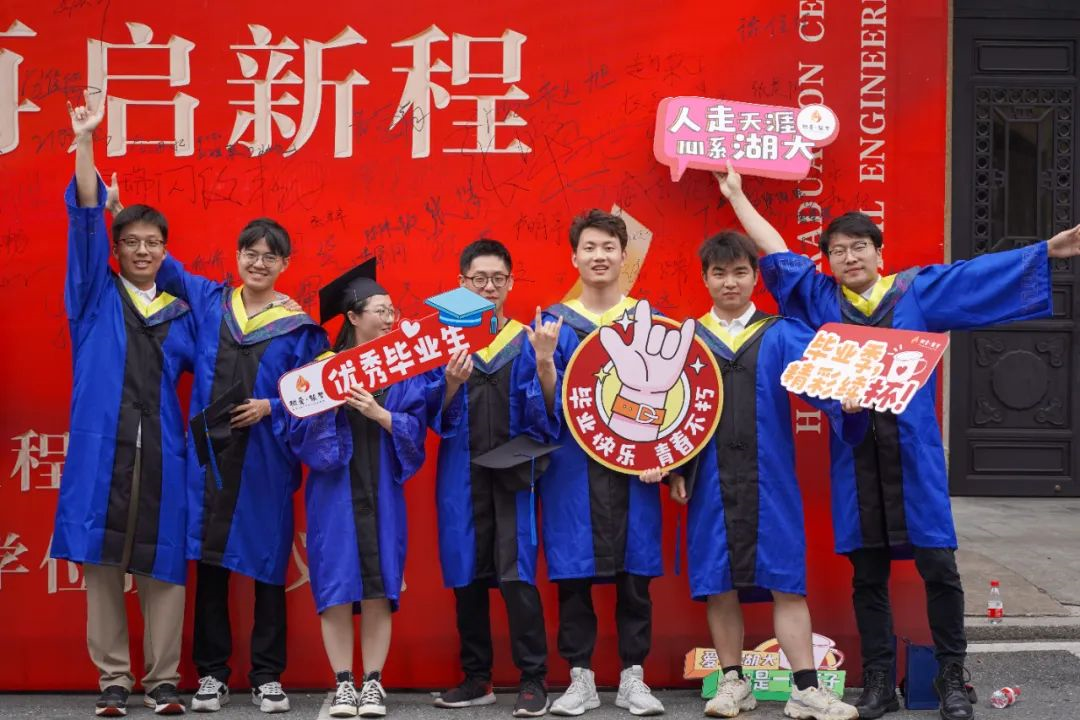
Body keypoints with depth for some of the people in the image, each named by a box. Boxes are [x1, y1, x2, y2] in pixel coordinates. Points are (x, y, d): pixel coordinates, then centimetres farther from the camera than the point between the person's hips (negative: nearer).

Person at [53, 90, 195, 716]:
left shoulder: (181, 311, 15)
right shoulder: (96, 296, 9)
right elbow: (86, 219, -2)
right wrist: (85, 141, -10)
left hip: (160, 449, 1)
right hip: (102, 444, -1)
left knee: (162, 565, 1)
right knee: (102, 564, 0)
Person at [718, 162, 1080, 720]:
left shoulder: (917, 290, 7)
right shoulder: (819, 298, 11)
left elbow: (979, 273, 4)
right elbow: (776, 254, 17)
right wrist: (736, 195, 22)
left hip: (913, 451, -1)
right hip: (855, 455, 2)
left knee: (938, 567, -2)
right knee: (868, 574, 6)